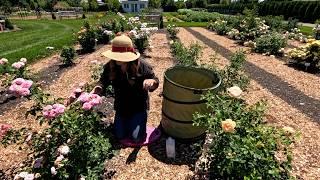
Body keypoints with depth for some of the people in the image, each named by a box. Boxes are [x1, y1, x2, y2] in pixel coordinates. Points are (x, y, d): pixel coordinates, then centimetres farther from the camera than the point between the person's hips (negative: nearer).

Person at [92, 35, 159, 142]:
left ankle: (139, 119, 27)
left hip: (139, 106, -3)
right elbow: (103, 81, 1)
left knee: (136, 138, -2)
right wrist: (99, 88, -23)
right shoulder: (110, 66, -13)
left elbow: (155, 82, -13)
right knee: (119, 136, 11)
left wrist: (151, 82, -37)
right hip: (121, 106, 4)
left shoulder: (141, 65, -22)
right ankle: (125, 121, 40)